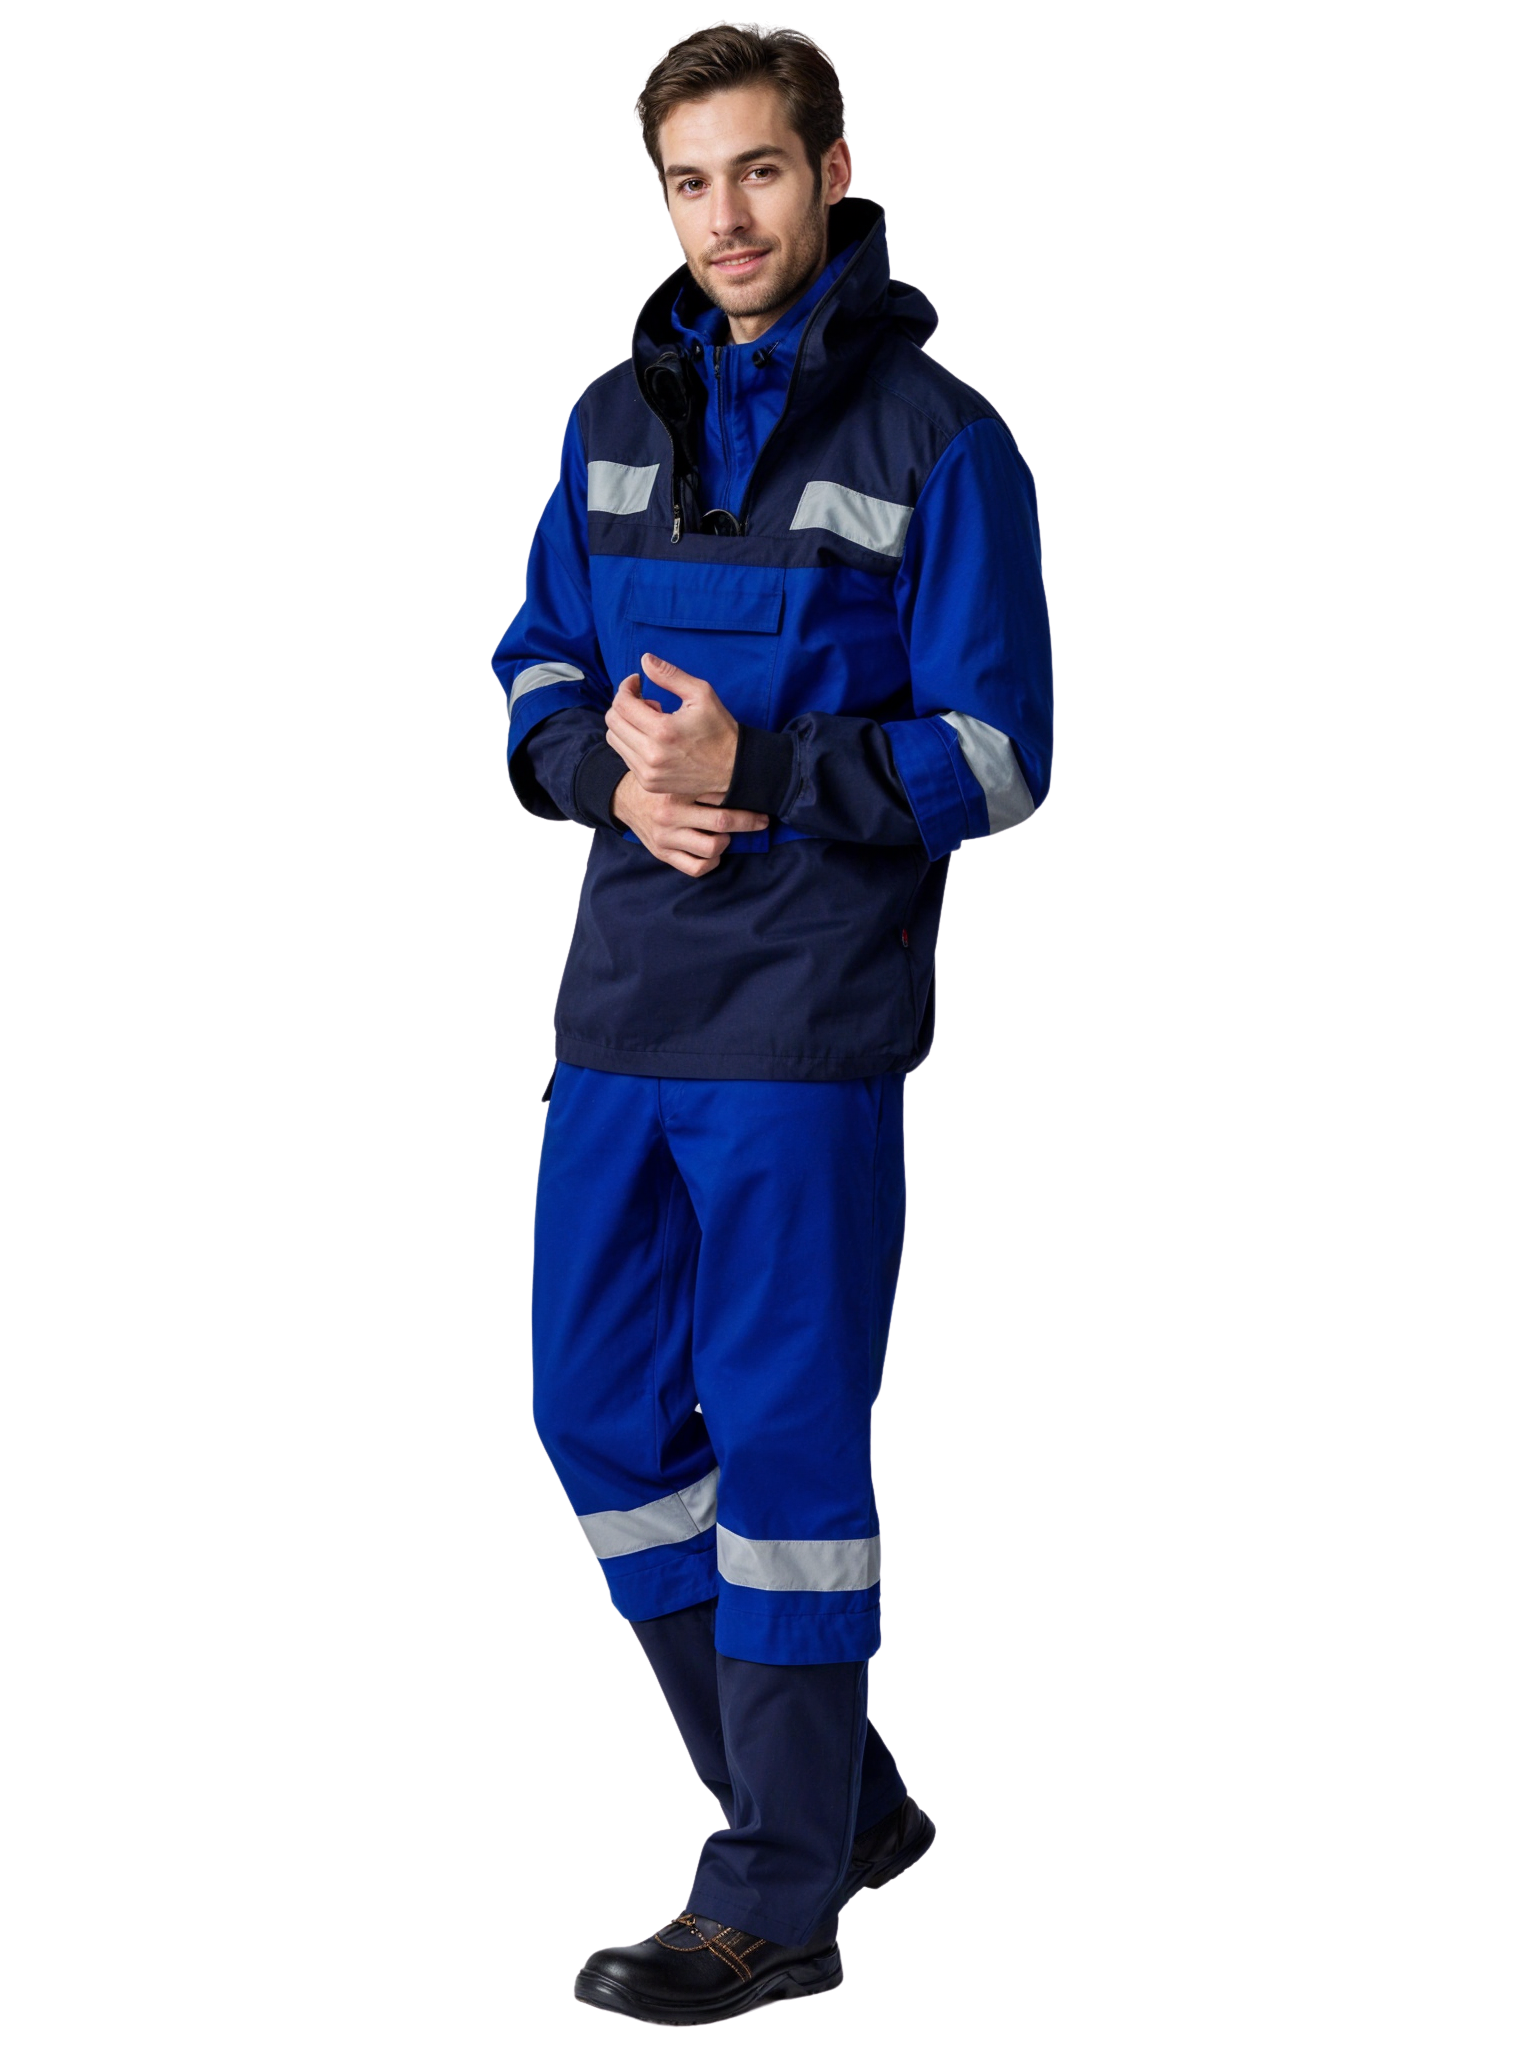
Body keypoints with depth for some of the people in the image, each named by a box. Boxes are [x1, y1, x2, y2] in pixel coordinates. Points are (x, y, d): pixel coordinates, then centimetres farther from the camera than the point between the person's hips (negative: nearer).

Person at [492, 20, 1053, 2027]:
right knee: (604, 1415, 10)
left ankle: (776, 1900, 9)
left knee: (783, 1434, -2)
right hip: (622, 1007, 7)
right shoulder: (618, 418, 10)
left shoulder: (936, 439, -7)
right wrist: (612, 770, -7)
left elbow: (997, 753, -9)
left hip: (806, 1026, -7)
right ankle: (839, 1803, 25)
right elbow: (542, 661, 16)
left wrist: (759, 769, -21)